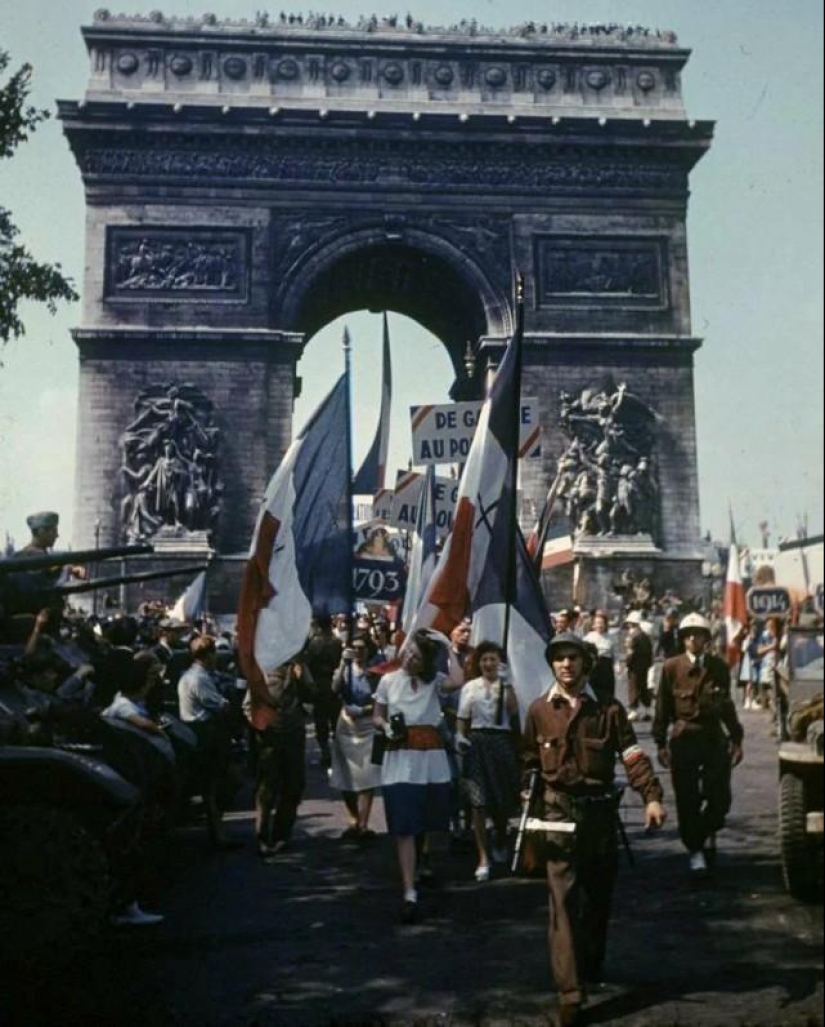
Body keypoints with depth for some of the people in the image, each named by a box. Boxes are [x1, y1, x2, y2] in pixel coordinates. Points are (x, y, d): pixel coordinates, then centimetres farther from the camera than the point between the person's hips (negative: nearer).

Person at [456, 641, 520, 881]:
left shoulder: (507, 685, 4)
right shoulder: (470, 687, 7)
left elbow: (514, 712, -13)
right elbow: (463, 719, 11)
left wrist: (506, 685, -16)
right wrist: (460, 736, -6)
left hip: (502, 741, 0)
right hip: (477, 742, 0)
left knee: (504, 798, 9)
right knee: (478, 802, -5)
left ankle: (500, 843, 38)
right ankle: (483, 858, 0)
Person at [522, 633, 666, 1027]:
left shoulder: (608, 709, 0)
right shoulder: (539, 711, 1)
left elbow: (632, 754, -10)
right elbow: (530, 764, 8)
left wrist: (652, 796, -23)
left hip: (600, 811, 2)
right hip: (559, 813, -2)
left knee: (599, 895, 16)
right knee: (564, 901, -7)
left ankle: (592, 967, 38)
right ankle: (570, 994, -8)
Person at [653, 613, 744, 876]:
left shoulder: (719, 667, 5)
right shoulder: (671, 667, -1)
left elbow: (727, 706, 12)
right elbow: (663, 707, 2)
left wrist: (736, 739, 10)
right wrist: (661, 743, -1)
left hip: (715, 738, 2)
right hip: (683, 739, -2)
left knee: (720, 799, 1)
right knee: (687, 800, 2)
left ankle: (699, 836, 29)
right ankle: (695, 850, 20)